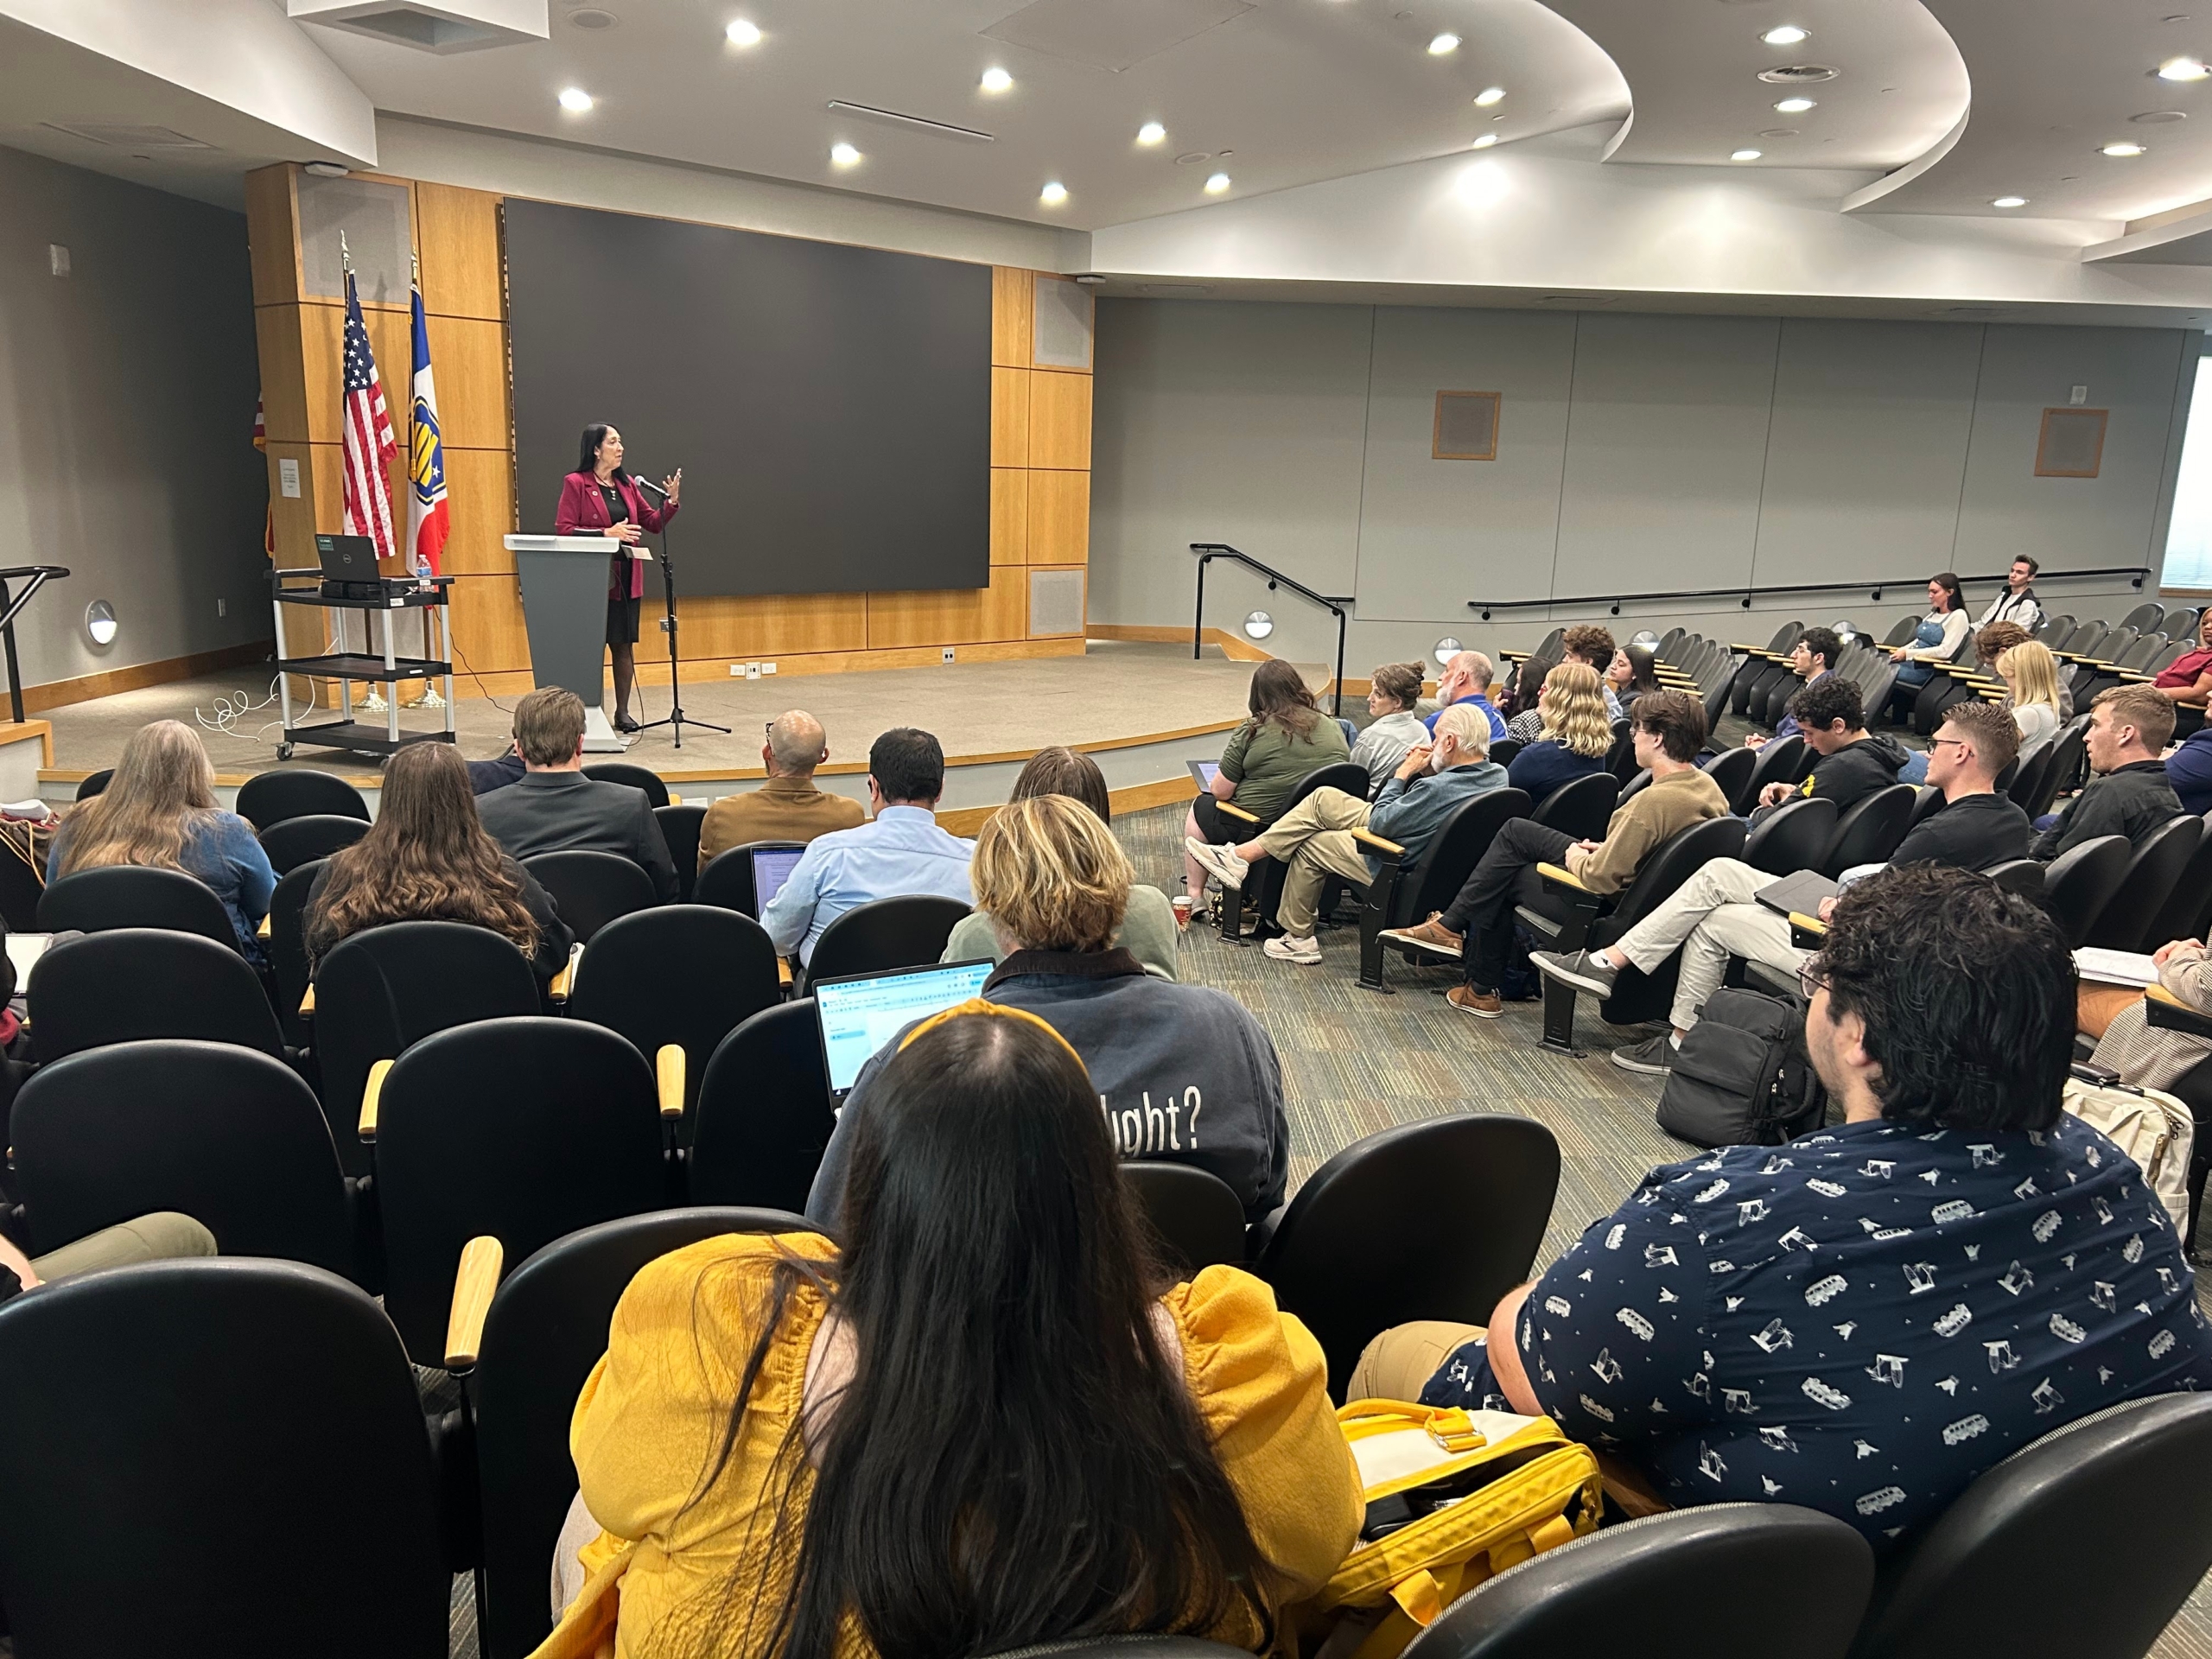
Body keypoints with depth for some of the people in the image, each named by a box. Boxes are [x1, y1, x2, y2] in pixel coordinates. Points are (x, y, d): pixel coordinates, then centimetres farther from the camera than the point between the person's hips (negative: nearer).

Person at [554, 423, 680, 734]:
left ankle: (622, 712, 15)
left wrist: (671, 501, -5)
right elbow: (563, 530, -11)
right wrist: (607, 533, -18)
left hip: (627, 579, 5)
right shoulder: (575, 483, -5)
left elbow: (654, 523, 13)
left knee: (624, 644, 7)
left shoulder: (627, 484, 12)